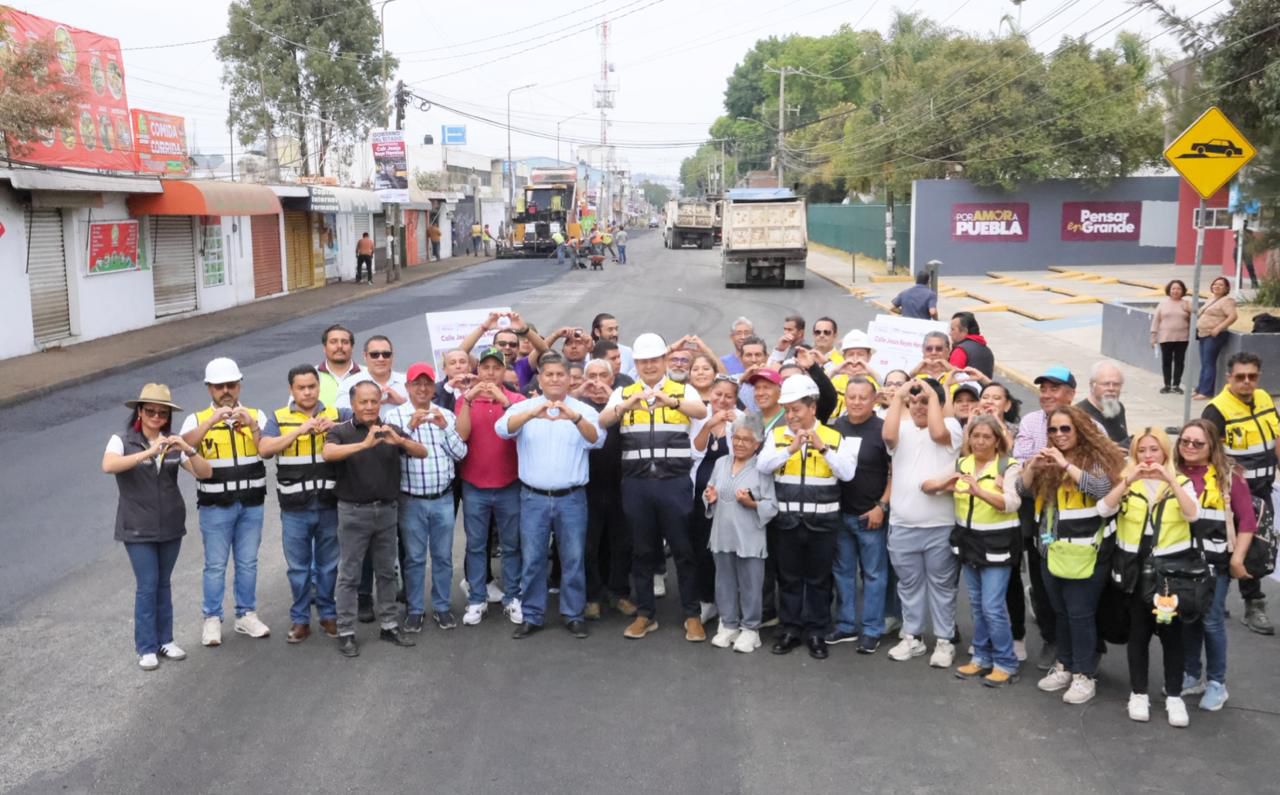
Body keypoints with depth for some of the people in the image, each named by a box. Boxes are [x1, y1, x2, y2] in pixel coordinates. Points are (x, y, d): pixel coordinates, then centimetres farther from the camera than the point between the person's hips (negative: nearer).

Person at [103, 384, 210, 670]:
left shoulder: (173, 443, 4)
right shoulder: (122, 441, -6)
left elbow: (205, 473, -6)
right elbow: (108, 466, -26)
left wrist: (188, 450, -24)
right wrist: (148, 453, -35)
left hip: (171, 526, 3)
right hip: (137, 528, -3)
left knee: (163, 583, 11)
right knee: (147, 585, -3)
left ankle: (165, 640, 21)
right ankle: (146, 648, 8)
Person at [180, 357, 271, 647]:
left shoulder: (256, 416, 5)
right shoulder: (198, 420, 0)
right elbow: (185, 445, -19)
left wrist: (252, 425, -23)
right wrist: (211, 421, -30)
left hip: (251, 503, 2)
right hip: (215, 506, -2)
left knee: (248, 563, 10)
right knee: (215, 564, 4)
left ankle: (247, 615, 22)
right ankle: (212, 619, 15)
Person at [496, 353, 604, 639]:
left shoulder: (584, 410, 2)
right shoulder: (524, 407, 2)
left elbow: (597, 439, -16)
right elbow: (503, 428, -17)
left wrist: (575, 417, -36)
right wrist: (532, 413, -36)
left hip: (571, 498, 0)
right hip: (533, 497, 0)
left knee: (573, 558, 6)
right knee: (531, 559, 6)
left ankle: (574, 615, 19)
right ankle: (531, 616, 18)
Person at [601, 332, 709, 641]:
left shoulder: (683, 391, 5)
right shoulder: (624, 393, 9)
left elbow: (702, 411, -16)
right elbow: (603, 421, -8)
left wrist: (670, 401, -36)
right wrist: (628, 405, -29)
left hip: (674, 481, -2)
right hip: (636, 482, 2)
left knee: (683, 548, 4)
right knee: (642, 550, 10)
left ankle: (692, 614, 14)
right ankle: (644, 614, 21)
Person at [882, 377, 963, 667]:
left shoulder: (950, 425, -1)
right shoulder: (902, 428, 6)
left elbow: (937, 433, -24)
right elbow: (888, 435, -17)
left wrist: (933, 395, -14)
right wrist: (898, 396, -11)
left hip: (940, 525, -3)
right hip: (902, 524, 3)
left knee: (941, 584, 8)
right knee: (909, 584, 14)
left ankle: (944, 641, 18)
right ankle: (912, 637, 26)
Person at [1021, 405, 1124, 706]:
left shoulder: (1094, 458, -7)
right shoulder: (1047, 459, 10)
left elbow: (1102, 488, -23)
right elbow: (1024, 490, 6)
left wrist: (1066, 464, -25)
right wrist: (1032, 465, -12)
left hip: (1083, 552, -6)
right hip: (1051, 551, 6)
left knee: (1080, 614, -2)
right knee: (1060, 612, 16)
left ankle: (1085, 675, 8)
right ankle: (1064, 666, 28)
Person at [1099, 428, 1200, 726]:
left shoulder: (1181, 482, 2)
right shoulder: (1127, 482, 4)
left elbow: (1193, 515, -17)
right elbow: (1103, 510, -13)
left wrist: (1171, 480, -23)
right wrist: (1127, 481, -22)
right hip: (1136, 568, 1)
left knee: (1172, 632, 3)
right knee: (1138, 632, 7)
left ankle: (1174, 696, 14)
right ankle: (1139, 693, 17)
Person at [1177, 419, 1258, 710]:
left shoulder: (1228, 476, -4)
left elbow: (1247, 520, -5)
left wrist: (1237, 558, -9)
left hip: (1214, 561, -3)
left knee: (1211, 620, 2)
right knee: (1186, 618, 12)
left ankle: (1217, 683, 17)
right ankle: (1191, 675, 27)